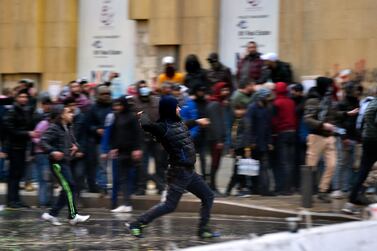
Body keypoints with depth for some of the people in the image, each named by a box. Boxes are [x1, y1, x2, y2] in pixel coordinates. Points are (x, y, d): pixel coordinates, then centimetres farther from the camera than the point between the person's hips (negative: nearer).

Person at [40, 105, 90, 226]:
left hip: (65, 162, 9)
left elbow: (73, 141, 28)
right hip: (57, 162, -9)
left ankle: (52, 214, 14)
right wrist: (52, 151, -33)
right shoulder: (53, 128, -13)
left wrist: (75, 146, 5)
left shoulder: (68, 128, 13)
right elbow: (42, 142, -20)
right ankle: (73, 216, -6)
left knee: (67, 189, 8)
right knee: (69, 186, -11)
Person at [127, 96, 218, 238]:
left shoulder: (178, 123, 9)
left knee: (208, 196, 11)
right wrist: (143, 116, -15)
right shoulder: (162, 127, -17)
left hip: (189, 171, 9)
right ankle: (136, 225, 1)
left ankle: (203, 230, 17)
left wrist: (197, 122, 45)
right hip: (179, 172, -9)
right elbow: (146, 125, -34)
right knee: (169, 205, -6)